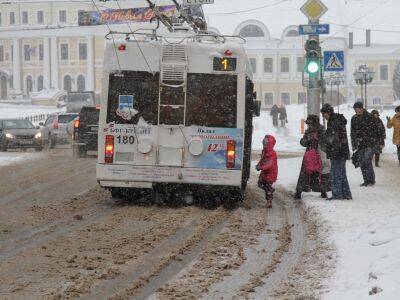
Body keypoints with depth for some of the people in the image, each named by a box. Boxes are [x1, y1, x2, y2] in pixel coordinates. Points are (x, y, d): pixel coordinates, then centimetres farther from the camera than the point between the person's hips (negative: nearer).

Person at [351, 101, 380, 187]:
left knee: (367, 160, -15)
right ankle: (366, 180, 11)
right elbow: (353, 132, 17)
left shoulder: (370, 117, -6)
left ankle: (371, 180, -7)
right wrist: (354, 144, 12)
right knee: (362, 162, 3)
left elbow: (376, 130, -5)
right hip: (360, 144, 5)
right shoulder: (354, 118, 9)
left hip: (370, 143, -5)